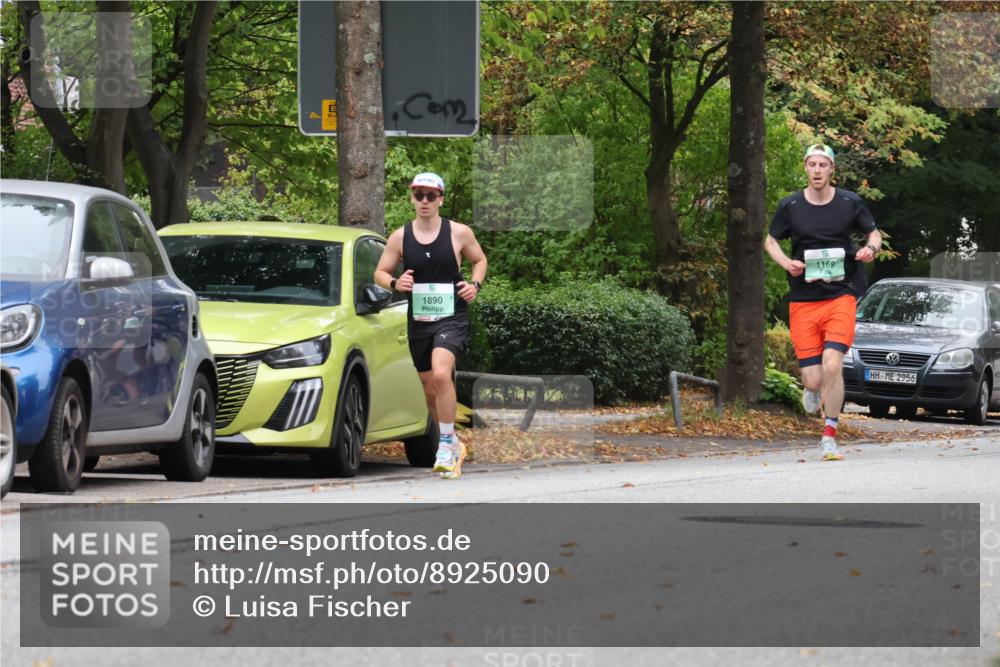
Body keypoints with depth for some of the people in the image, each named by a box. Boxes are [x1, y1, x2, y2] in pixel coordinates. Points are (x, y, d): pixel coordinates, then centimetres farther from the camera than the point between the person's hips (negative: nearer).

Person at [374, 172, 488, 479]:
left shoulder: (459, 233, -1)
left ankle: (446, 445, -18)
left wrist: (475, 285, -4)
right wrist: (394, 283, -11)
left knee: (441, 374, -27)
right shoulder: (400, 237, 3)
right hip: (418, 320, 4)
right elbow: (380, 272, 11)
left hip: (452, 317, -4)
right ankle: (452, 445, 31)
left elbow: (480, 260, 15)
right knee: (430, 388, 11)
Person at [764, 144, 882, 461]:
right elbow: (770, 241, 15)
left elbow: (873, 234, 15)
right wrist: (786, 262, -6)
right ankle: (813, 389, 37)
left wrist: (871, 249, -8)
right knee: (813, 379, -4)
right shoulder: (790, 206, 3)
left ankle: (829, 438, -7)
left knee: (832, 364, -20)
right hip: (803, 301, 1)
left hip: (841, 295, -1)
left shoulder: (850, 203, 2)